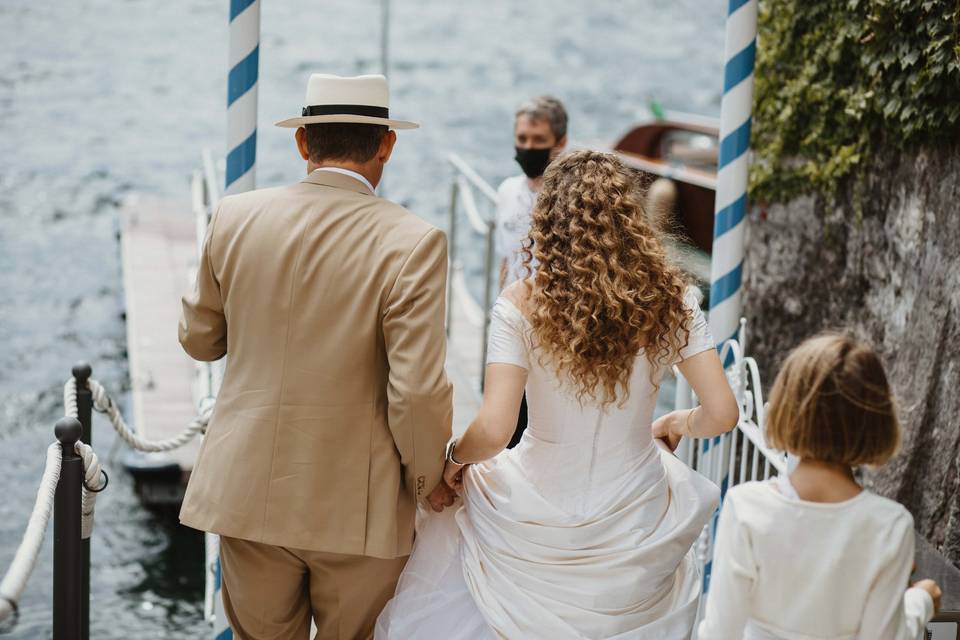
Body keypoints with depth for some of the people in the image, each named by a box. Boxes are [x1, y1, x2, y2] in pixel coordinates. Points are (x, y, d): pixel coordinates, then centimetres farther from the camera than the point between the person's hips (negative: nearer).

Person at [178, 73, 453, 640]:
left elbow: (200, 339, 10)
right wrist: (427, 480, 0)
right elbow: (417, 392, -17)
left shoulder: (236, 217, -3)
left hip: (249, 492, 3)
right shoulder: (412, 242, -15)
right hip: (357, 508, -3)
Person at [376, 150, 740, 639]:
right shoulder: (669, 299, -7)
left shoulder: (521, 305, -14)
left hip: (537, 522, -2)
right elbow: (721, 414, -8)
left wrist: (455, 457, 2)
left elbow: (492, 431, -21)